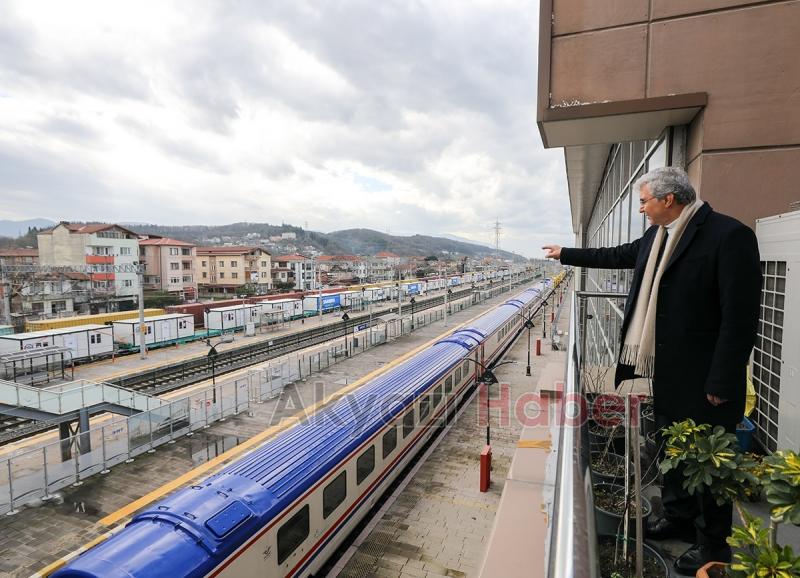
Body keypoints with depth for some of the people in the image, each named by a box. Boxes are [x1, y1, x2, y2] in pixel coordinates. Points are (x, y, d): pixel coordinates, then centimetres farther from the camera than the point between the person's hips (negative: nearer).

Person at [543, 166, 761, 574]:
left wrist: (721, 382, -19)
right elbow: (617, 255, 23)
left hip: (703, 376, -8)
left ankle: (714, 543, 28)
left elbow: (740, 316, -20)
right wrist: (565, 254, 31)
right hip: (666, 370, 8)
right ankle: (678, 518, 40)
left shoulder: (729, 235, -18)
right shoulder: (656, 236, 5)